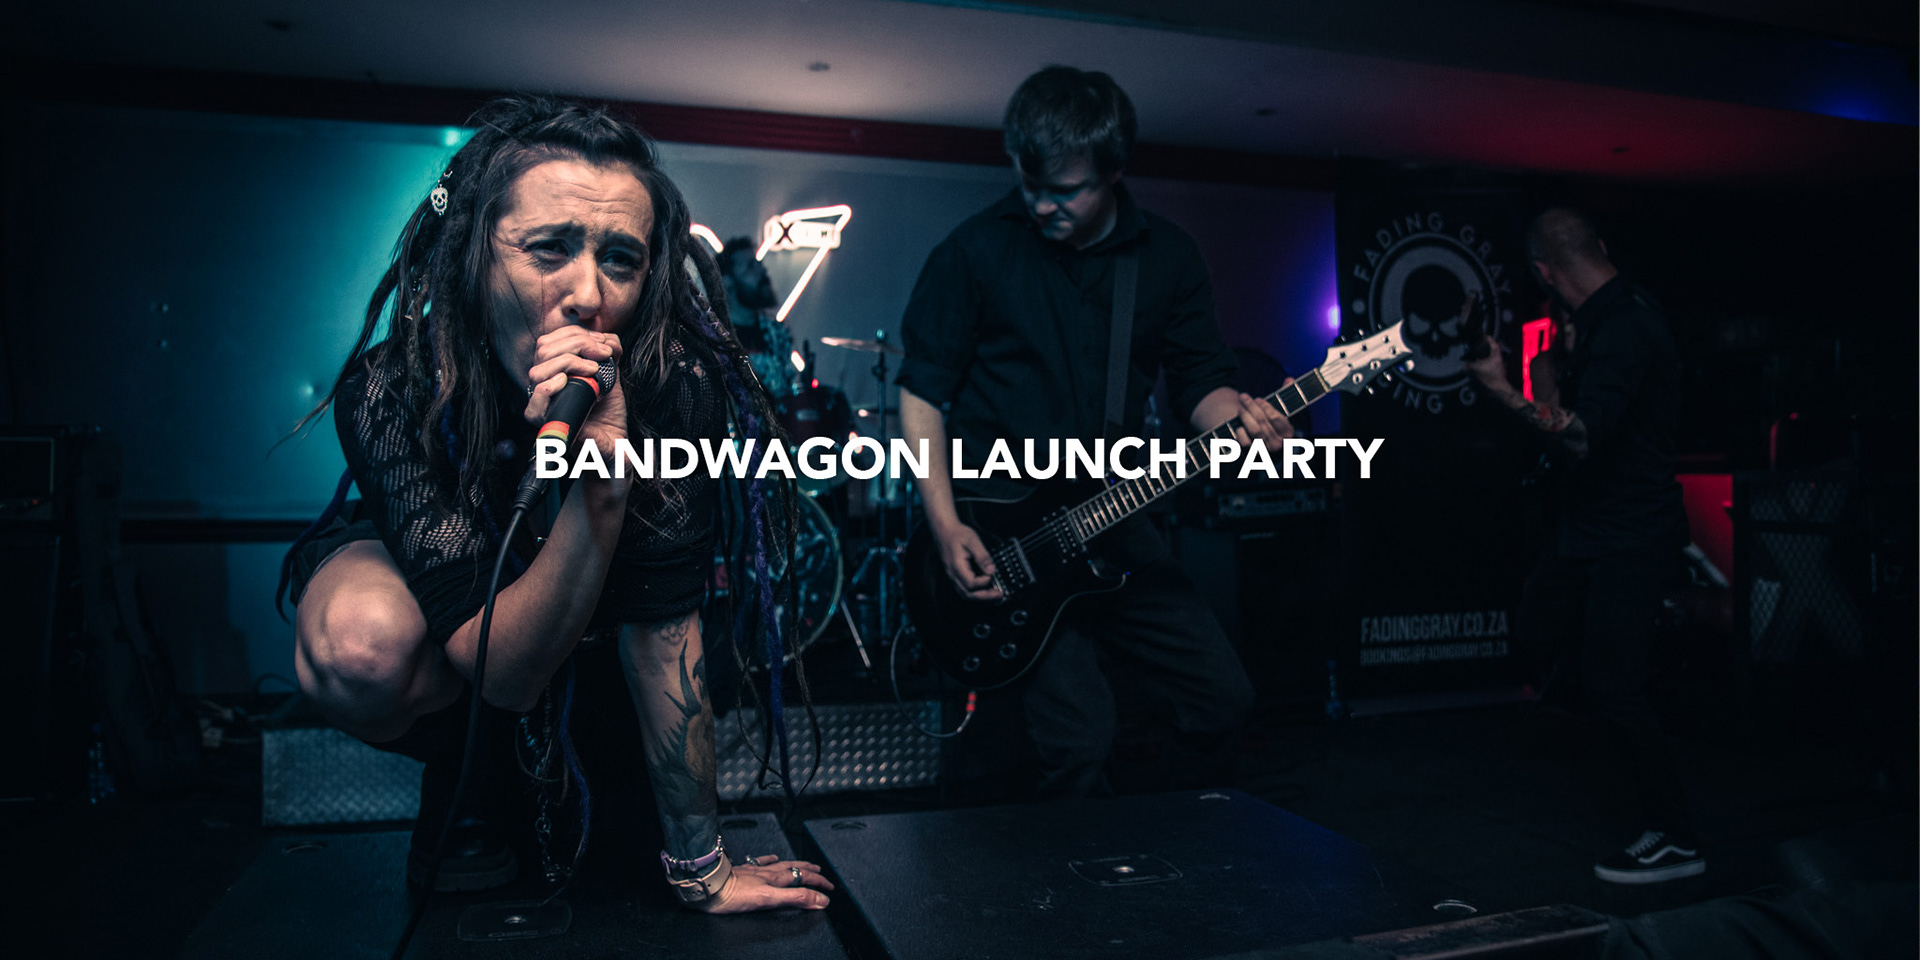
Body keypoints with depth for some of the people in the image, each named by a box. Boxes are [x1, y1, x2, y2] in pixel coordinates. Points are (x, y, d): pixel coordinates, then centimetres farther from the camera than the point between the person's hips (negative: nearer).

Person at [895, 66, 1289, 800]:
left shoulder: (1169, 258, 3)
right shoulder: (975, 251, -7)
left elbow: (1200, 379, 7)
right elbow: (922, 391, -5)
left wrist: (1239, 416, -18)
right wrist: (947, 527, -13)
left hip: (1113, 519, 5)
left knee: (1222, 698, 9)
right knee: (1078, 743, -7)